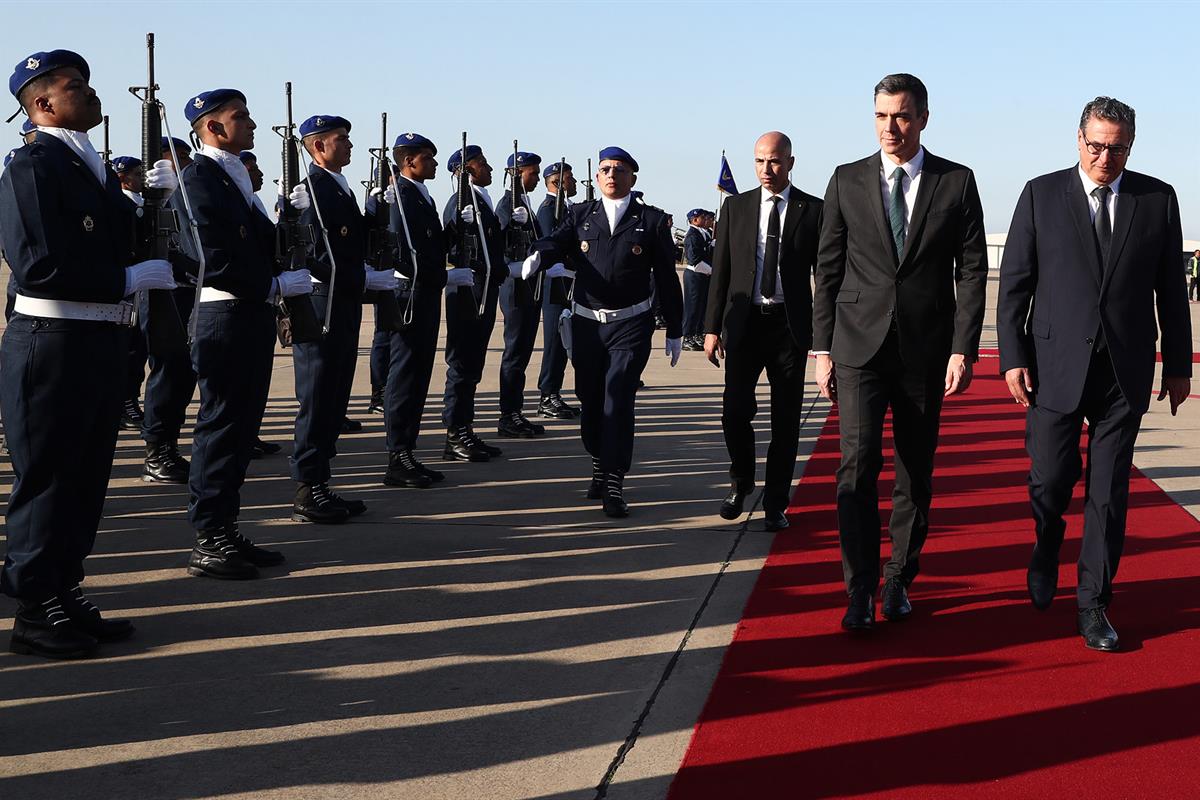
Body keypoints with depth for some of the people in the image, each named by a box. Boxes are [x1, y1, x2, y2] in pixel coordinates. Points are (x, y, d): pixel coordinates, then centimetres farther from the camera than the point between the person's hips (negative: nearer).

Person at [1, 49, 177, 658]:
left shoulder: (94, 168, 15)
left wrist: (152, 196, 10)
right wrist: (136, 277, -19)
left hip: (101, 345, 8)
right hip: (51, 347, -8)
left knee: (86, 479, 15)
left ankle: (64, 596, 27)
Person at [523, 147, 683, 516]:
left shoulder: (652, 220, 3)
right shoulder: (580, 215, 10)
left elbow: (667, 278, 4)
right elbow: (557, 241, -8)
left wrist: (674, 332, 5)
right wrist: (538, 255, -32)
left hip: (631, 325, -3)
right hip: (586, 322, 3)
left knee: (618, 401, -11)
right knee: (590, 400, 11)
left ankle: (614, 486, -8)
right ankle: (600, 465, 32)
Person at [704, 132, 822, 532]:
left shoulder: (813, 210, 1)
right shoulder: (736, 207, 6)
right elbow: (720, 270, 7)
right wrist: (713, 327, 1)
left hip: (790, 325, -1)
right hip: (744, 323, 1)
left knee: (785, 420, 4)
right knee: (735, 411, -3)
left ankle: (776, 504, 15)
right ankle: (741, 483, 23)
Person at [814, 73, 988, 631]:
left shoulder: (957, 182, 3)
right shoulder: (847, 181, 5)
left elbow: (972, 270, 2)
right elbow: (828, 269, 7)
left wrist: (963, 349, -6)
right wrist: (822, 349, 2)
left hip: (927, 349, 1)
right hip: (860, 345, 0)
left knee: (916, 472, 8)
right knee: (858, 466, -9)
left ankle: (899, 581, 21)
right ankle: (860, 591, -3)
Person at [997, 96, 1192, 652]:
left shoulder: (1158, 199, 5)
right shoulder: (1041, 195, 1)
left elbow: (1170, 289, 9)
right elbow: (1014, 283, 1)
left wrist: (1178, 363, 9)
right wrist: (1013, 358, -5)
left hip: (1126, 371, 1)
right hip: (1056, 366, -1)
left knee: (1109, 495, 3)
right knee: (1050, 483, 2)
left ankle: (1093, 604, 15)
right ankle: (1047, 548, 35)